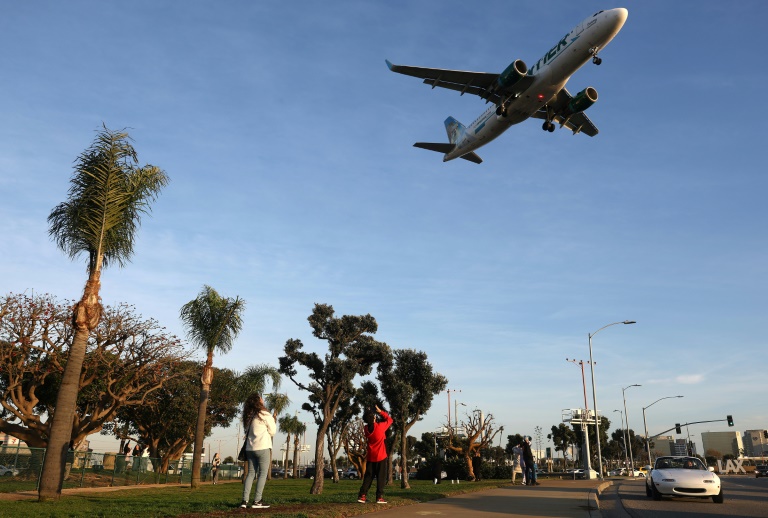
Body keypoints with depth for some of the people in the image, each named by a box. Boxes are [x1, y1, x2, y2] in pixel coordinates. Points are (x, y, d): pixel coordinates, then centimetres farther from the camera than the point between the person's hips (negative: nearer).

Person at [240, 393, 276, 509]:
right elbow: (272, 432, -1)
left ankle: (245, 500, 3)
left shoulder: (248, 416, 11)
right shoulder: (265, 415, -7)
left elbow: (248, 431, 14)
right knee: (263, 473, 0)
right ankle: (257, 501, -4)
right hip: (262, 447, -6)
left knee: (251, 473, 9)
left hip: (250, 448, 6)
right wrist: (272, 421, 16)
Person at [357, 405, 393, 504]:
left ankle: (362, 496, 4)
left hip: (370, 457, 4)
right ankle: (379, 497, -2)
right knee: (381, 477, 2)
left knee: (368, 476, 10)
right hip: (381, 456, -4)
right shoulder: (380, 426, -16)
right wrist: (380, 411, 4)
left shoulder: (366, 428, -3)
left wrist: (367, 414, 9)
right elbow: (389, 419, 0)